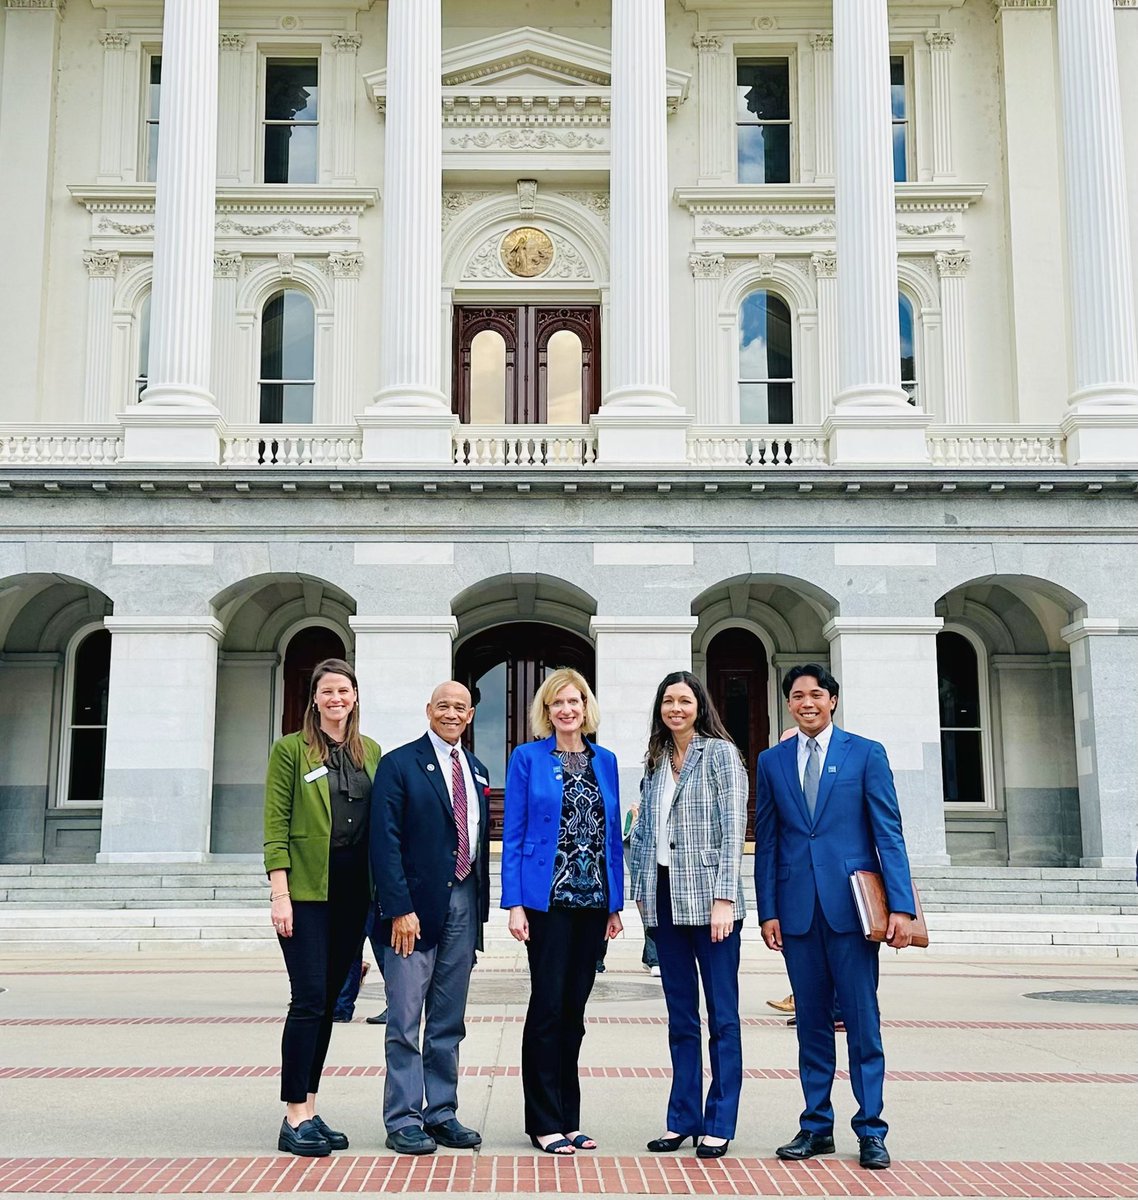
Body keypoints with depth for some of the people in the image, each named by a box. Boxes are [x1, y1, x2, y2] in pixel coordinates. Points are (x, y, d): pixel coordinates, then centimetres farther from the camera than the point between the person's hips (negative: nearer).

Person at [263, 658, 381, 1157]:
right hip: (306, 890, -5)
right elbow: (275, 826, -5)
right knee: (309, 1000, -8)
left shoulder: (371, 752, 12)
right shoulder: (290, 750, -1)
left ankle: (309, 1111, 17)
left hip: (352, 892, 5)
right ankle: (294, 1118, -1)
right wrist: (279, 892, -12)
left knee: (327, 1002, 9)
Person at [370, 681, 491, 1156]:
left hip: (464, 901, 6)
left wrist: (481, 904, 10)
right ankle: (403, 1121, 9)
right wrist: (399, 908, -17)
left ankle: (442, 1114, 21)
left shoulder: (477, 770, 14)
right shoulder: (399, 764, -5)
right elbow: (385, 842, -11)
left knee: (449, 1023, 12)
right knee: (405, 1022, 0)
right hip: (416, 904, -6)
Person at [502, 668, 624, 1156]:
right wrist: (514, 903, -10)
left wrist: (616, 904, 8)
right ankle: (545, 1122, 8)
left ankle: (567, 1118, 18)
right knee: (548, 1005, -2)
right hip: (547, 899, -4)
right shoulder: (528, 758, -1)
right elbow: (513, 835, -3)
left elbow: (613, 835, 12)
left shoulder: (605, 760, 11)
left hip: (592, 898, 4)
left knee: (574, 1008, 10)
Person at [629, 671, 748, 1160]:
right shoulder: (655, 762, 14)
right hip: (665, 901, 6)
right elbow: (643, 830, 16)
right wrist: (641, 890, 8)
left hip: (708, 899, -6)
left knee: (722, 1014, 1)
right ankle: (683, 1118, 19)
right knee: (680, 1015, 11)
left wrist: (724, 898, -15)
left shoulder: (720, 753, -3)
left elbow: (732, 827, -9)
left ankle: (719, 1124, 9)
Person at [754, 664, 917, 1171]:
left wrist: (901, 906, -9)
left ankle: (870, 1130, 9)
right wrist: (767, 911, 3)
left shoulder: (866, 754, 4)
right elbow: (766, 842, 10)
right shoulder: (771, 761, 11)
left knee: (862, 1020, 0)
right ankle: (816, 1126, 17)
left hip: (851, 905, -2)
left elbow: (889, 834, -1)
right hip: (797, 909, 3)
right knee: (811, 1022, 8)